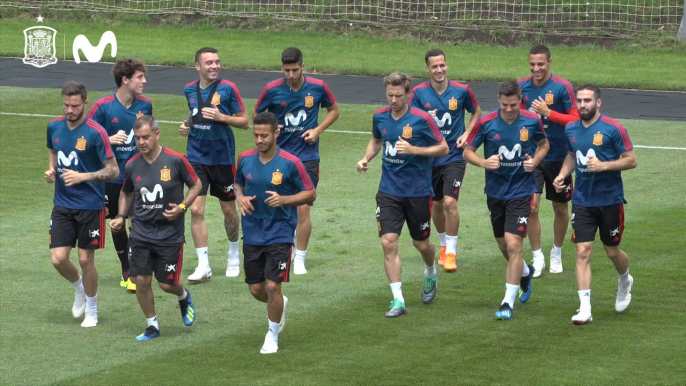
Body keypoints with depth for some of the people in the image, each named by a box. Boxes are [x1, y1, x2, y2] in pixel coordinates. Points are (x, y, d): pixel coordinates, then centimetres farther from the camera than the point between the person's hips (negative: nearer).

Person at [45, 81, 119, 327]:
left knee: (86, 260, 2)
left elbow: (113, 171, -13)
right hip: (62, 205, 4)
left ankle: (91, 309, 23)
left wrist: (82, 177, -24)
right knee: (58, 258, -2)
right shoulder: (54, 127, 1)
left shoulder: (95, 132, -15)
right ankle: (79, 288, 30)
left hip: (90, 205, -4)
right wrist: (51, 170, 3)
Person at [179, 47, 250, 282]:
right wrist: (187, 125, 2)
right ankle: (203, 266, -4)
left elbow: (244, 121, -6)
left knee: (228, 209, 11)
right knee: (196, 210, -9)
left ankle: (234, 256, 34)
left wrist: (221, 117, -21)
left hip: (222, 157, -2)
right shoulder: (190, 90, 4)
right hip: (197, 157, 2)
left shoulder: (228, 89, -8)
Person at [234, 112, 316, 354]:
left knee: (272, 286, -11)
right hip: (252, 233, 4)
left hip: (279, 233, -4)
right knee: (256, 289, 7)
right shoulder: (245, 159, 0)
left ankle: (273, 335, 11)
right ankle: (279, 305, 42)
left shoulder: (290, 163, -12)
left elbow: (310, 194, -5)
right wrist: (240, 197, -5)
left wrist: (283, 199, -21)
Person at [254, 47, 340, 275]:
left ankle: (300, 259, 3)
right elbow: (256, 114, 9)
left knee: (303, 207, -7)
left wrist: (318, 130, -5)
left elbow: (334, 110, 10)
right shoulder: (272, 90, -6)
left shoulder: (318, 87, -6)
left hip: (307, 156, -1)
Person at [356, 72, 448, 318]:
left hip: (417, 191, -3)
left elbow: (443, 148, -9)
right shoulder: (380, 117, 1)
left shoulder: (422, 119, -13)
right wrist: (366, 158, 3)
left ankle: (431, 275, 45)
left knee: (421, 243, 11)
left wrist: (413, 149, -22)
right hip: (389, 191, 3)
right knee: (388, 242, -10)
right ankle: (398, 300, -6)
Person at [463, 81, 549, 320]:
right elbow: (467, 152, -1)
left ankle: (508, 303, -8)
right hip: (495, 192, 3)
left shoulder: (532, 122, -7)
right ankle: (525, 273, 48)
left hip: (521, 191, -3)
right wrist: (484, 163, -22)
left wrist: (535, 161, -9)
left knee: (513, 245, -13)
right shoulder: (486, 123, -8)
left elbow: (543, 144, 12)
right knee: (504, 245, 15)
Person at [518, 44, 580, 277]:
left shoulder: (562, 87, -11)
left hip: (558, 156, -2)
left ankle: (556, 254, 32)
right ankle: (537, 258, 2)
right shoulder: (522, 87, 1)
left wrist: (547, 112, -22)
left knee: (560, 208, 11)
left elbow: (575, 120, -13)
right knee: (531, 206, -11)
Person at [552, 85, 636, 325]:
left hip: (610, 199, -3)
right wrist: (562, 175, 5)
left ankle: (625, 282, 45)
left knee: (612, 252, 11)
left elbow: (631, 160, -9)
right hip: (582, 201, 3)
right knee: (583, 253, -8)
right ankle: (585, 309, -8)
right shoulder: (571, 130, 5)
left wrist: (604, 165, -22)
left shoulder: (612, 129, -11)